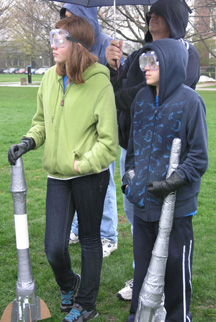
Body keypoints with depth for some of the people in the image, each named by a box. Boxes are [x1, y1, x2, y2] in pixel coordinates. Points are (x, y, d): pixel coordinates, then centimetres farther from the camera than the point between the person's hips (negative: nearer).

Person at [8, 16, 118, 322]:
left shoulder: (100, 84, -15)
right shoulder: (50, 78, 1)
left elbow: (109, 142, -13)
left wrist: (80, 165, -16)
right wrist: (28, 142, -2)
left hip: (90, 175, -4)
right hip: (57, 176, 4)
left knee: (90, 240, 13)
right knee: (54, 247, 2)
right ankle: (68, 285, 37)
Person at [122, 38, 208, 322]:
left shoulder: (190, 101, -12)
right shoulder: (142, 99, 7)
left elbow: (199, 156, -10)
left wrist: (174, 182, -20)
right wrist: (129, 173, 10)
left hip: (176, 204, -5)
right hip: (143, 200, 6)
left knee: (176, 266, 10)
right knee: (142, 264, 18)